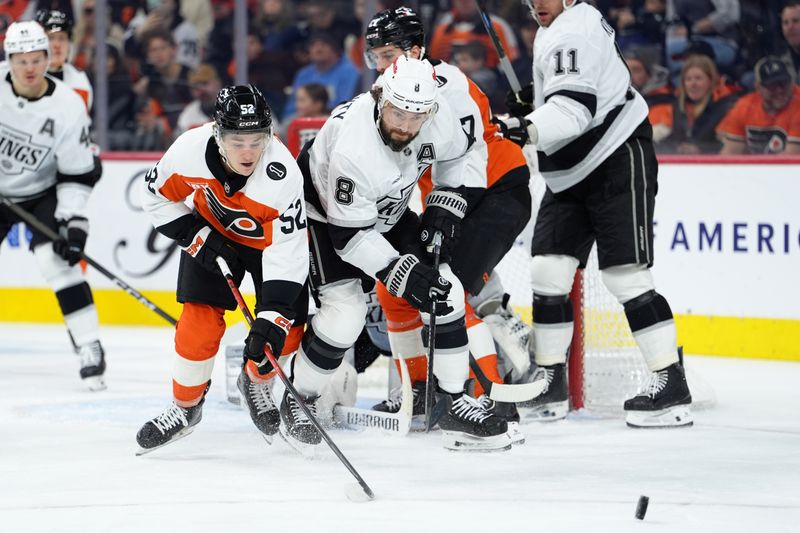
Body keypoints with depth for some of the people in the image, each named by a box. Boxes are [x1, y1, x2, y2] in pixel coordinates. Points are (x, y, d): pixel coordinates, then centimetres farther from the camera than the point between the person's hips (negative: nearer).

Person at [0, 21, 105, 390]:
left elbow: (77, 174, -15)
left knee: (55, 260, -21)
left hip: (42, 194, -3)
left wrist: (74, 222, -22)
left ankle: (89, 349, -17)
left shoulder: (68, 107, -21)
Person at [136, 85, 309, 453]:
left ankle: (256, 382, 25)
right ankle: (185, 406, 10)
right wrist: (196, 236, -18)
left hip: (271, 237, -1)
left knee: (286, 330, -7)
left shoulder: (282, 174, -38)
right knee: (200, 321, -11)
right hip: (213, 231, 1)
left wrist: (272, 319, -42)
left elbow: (287, 256, -36)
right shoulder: (191, 150, -32)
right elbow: (157, 196, -10)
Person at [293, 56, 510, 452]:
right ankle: (298, 403, 4)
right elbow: (349, 234, -32)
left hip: (388, 213, 6)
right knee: (344, 315, -19)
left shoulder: (438, 116, -23)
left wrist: (445, 206, -5)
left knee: (446, 292, -4)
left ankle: (454, 406, 6)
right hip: (326, 215, -6)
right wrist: (402, 274, -35)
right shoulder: (352, 147, -39)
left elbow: (457, 155, 4)